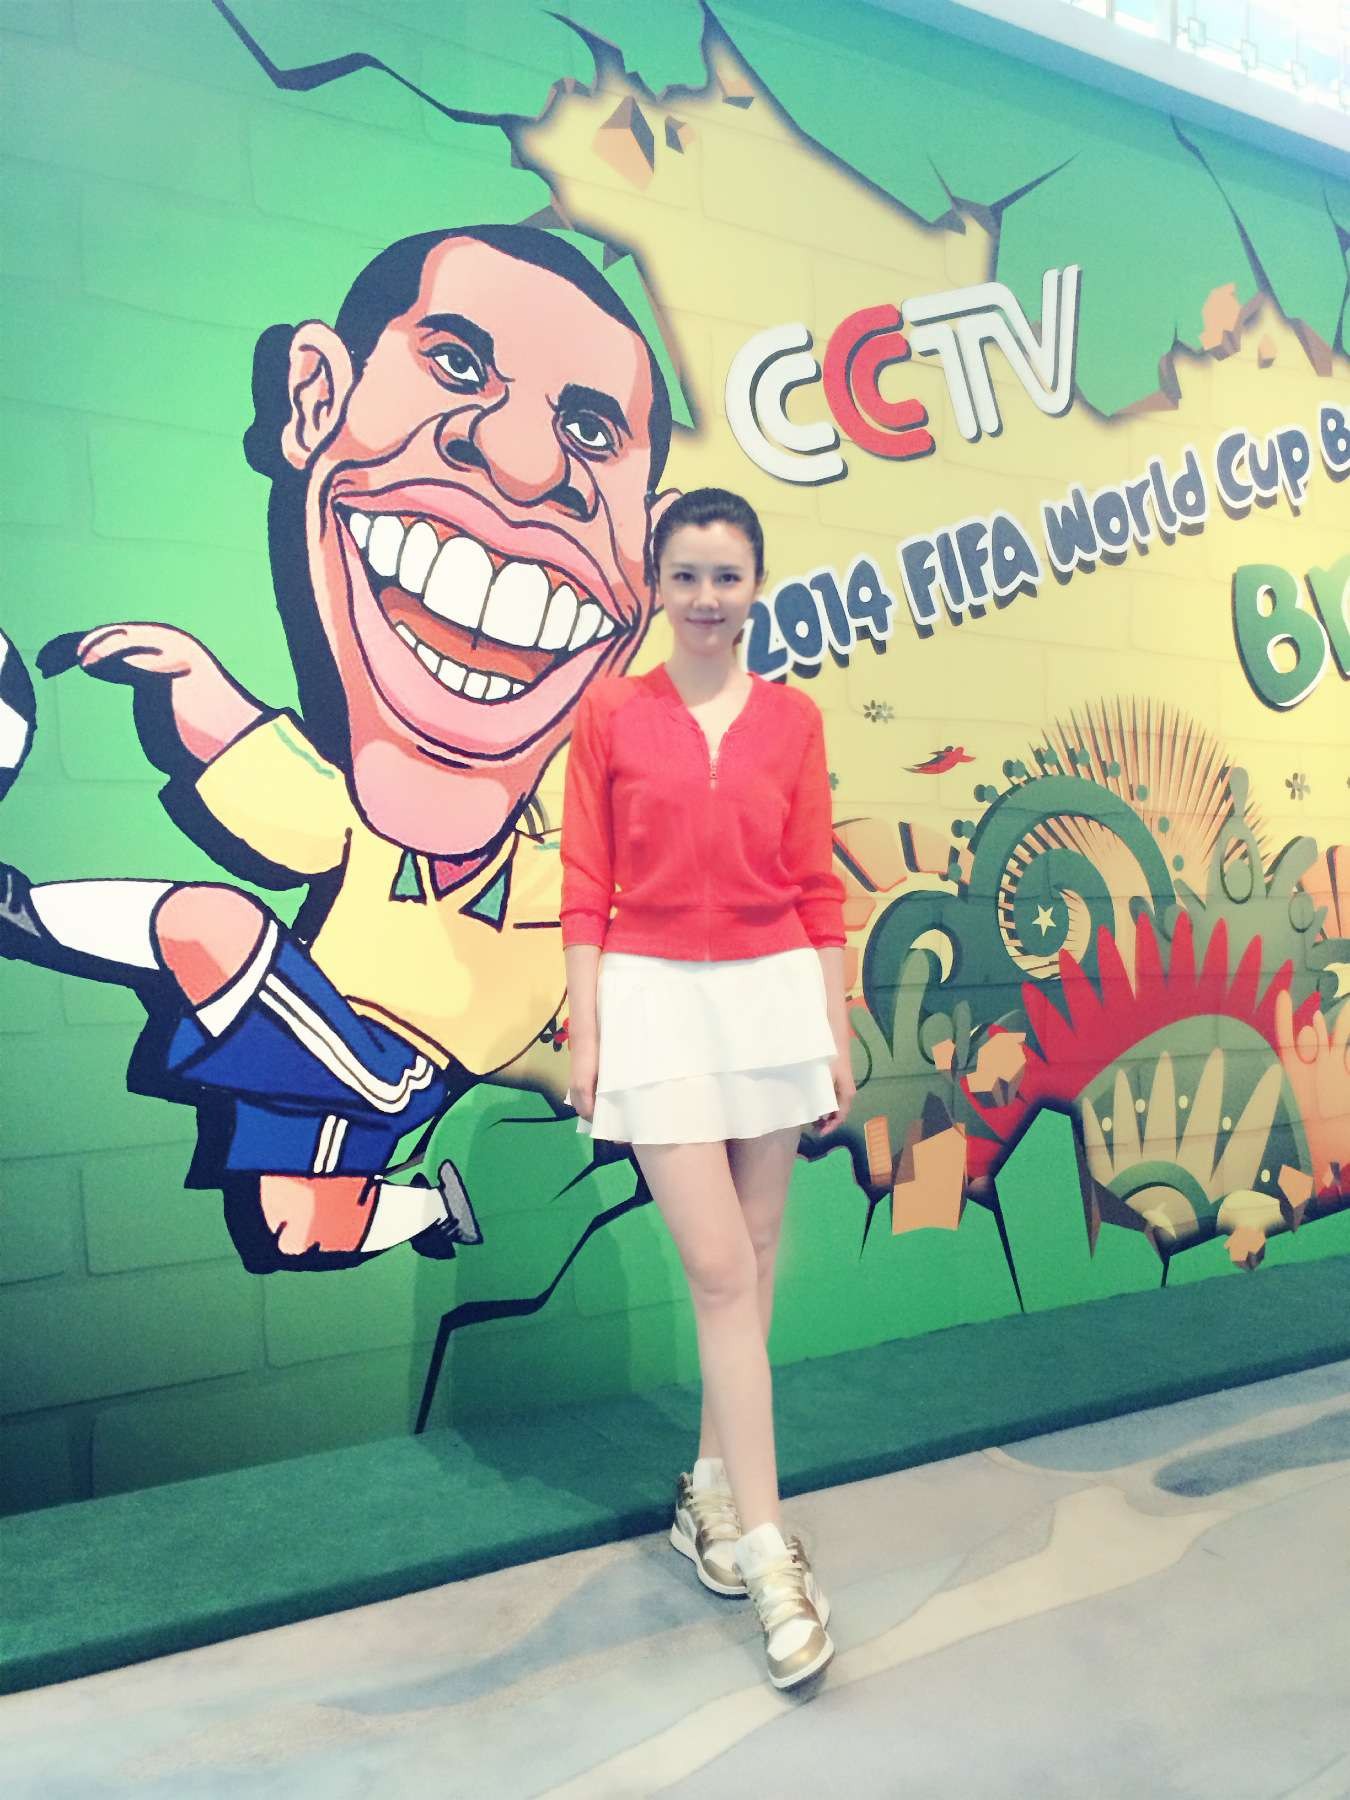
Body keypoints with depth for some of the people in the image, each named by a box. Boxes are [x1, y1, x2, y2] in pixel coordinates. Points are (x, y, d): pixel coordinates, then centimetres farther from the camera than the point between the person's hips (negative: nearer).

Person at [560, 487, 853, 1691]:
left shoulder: (793, 720, 6)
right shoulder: (611, 715, 1)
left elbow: (816, 888, 7)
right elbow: (586, 888, 0)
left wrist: (835, 1030, 6)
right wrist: (585, 1033, -4)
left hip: (775, 996, 3)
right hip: (657, 1001, -3)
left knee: (757, 1255, 10)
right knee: (720, 1270, -5)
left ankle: (713, 1486, 29)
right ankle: (766, 1546, 4)